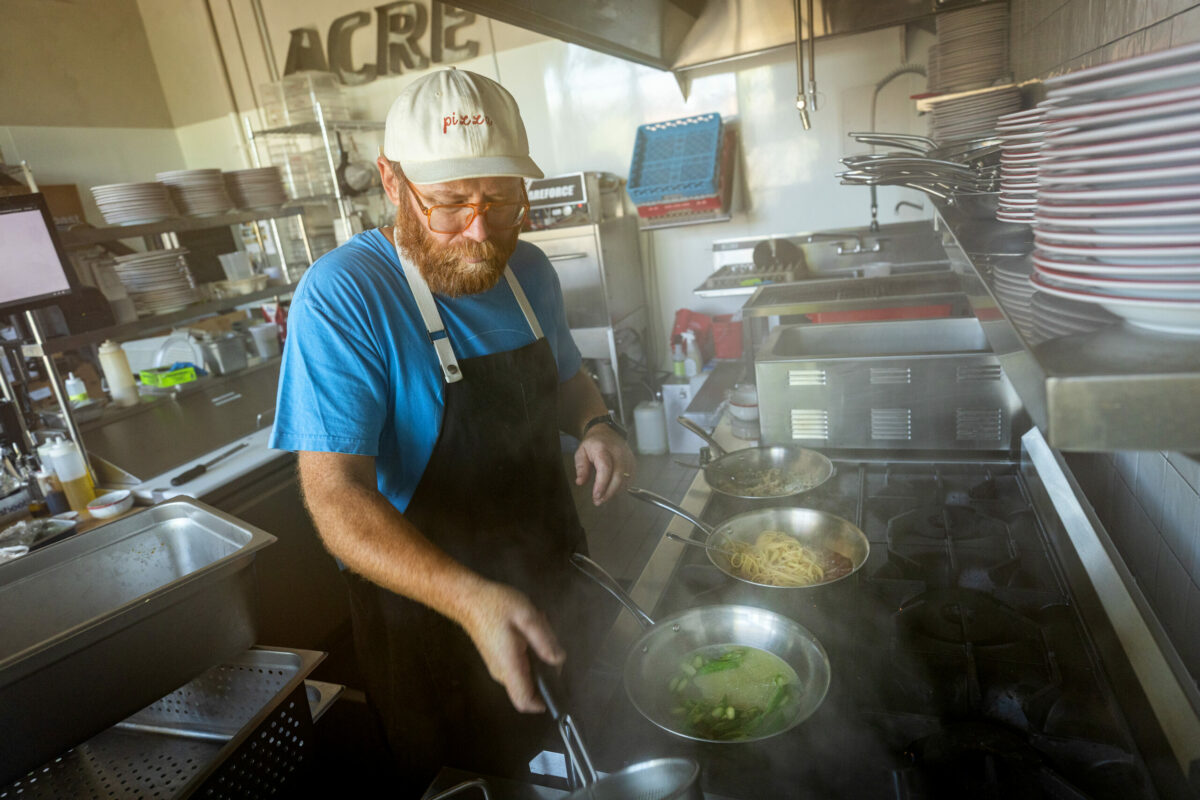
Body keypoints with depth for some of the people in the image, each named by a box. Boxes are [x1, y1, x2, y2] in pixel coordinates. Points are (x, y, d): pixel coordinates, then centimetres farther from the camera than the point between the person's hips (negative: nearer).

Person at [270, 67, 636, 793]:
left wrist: (597, 425, -12)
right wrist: (471, 599, -44)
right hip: (431, 616, -5)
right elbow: (335, 494, -30)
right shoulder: (342, 297, -25)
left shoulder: (528, 270, -5)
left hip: (554, 582, 6)